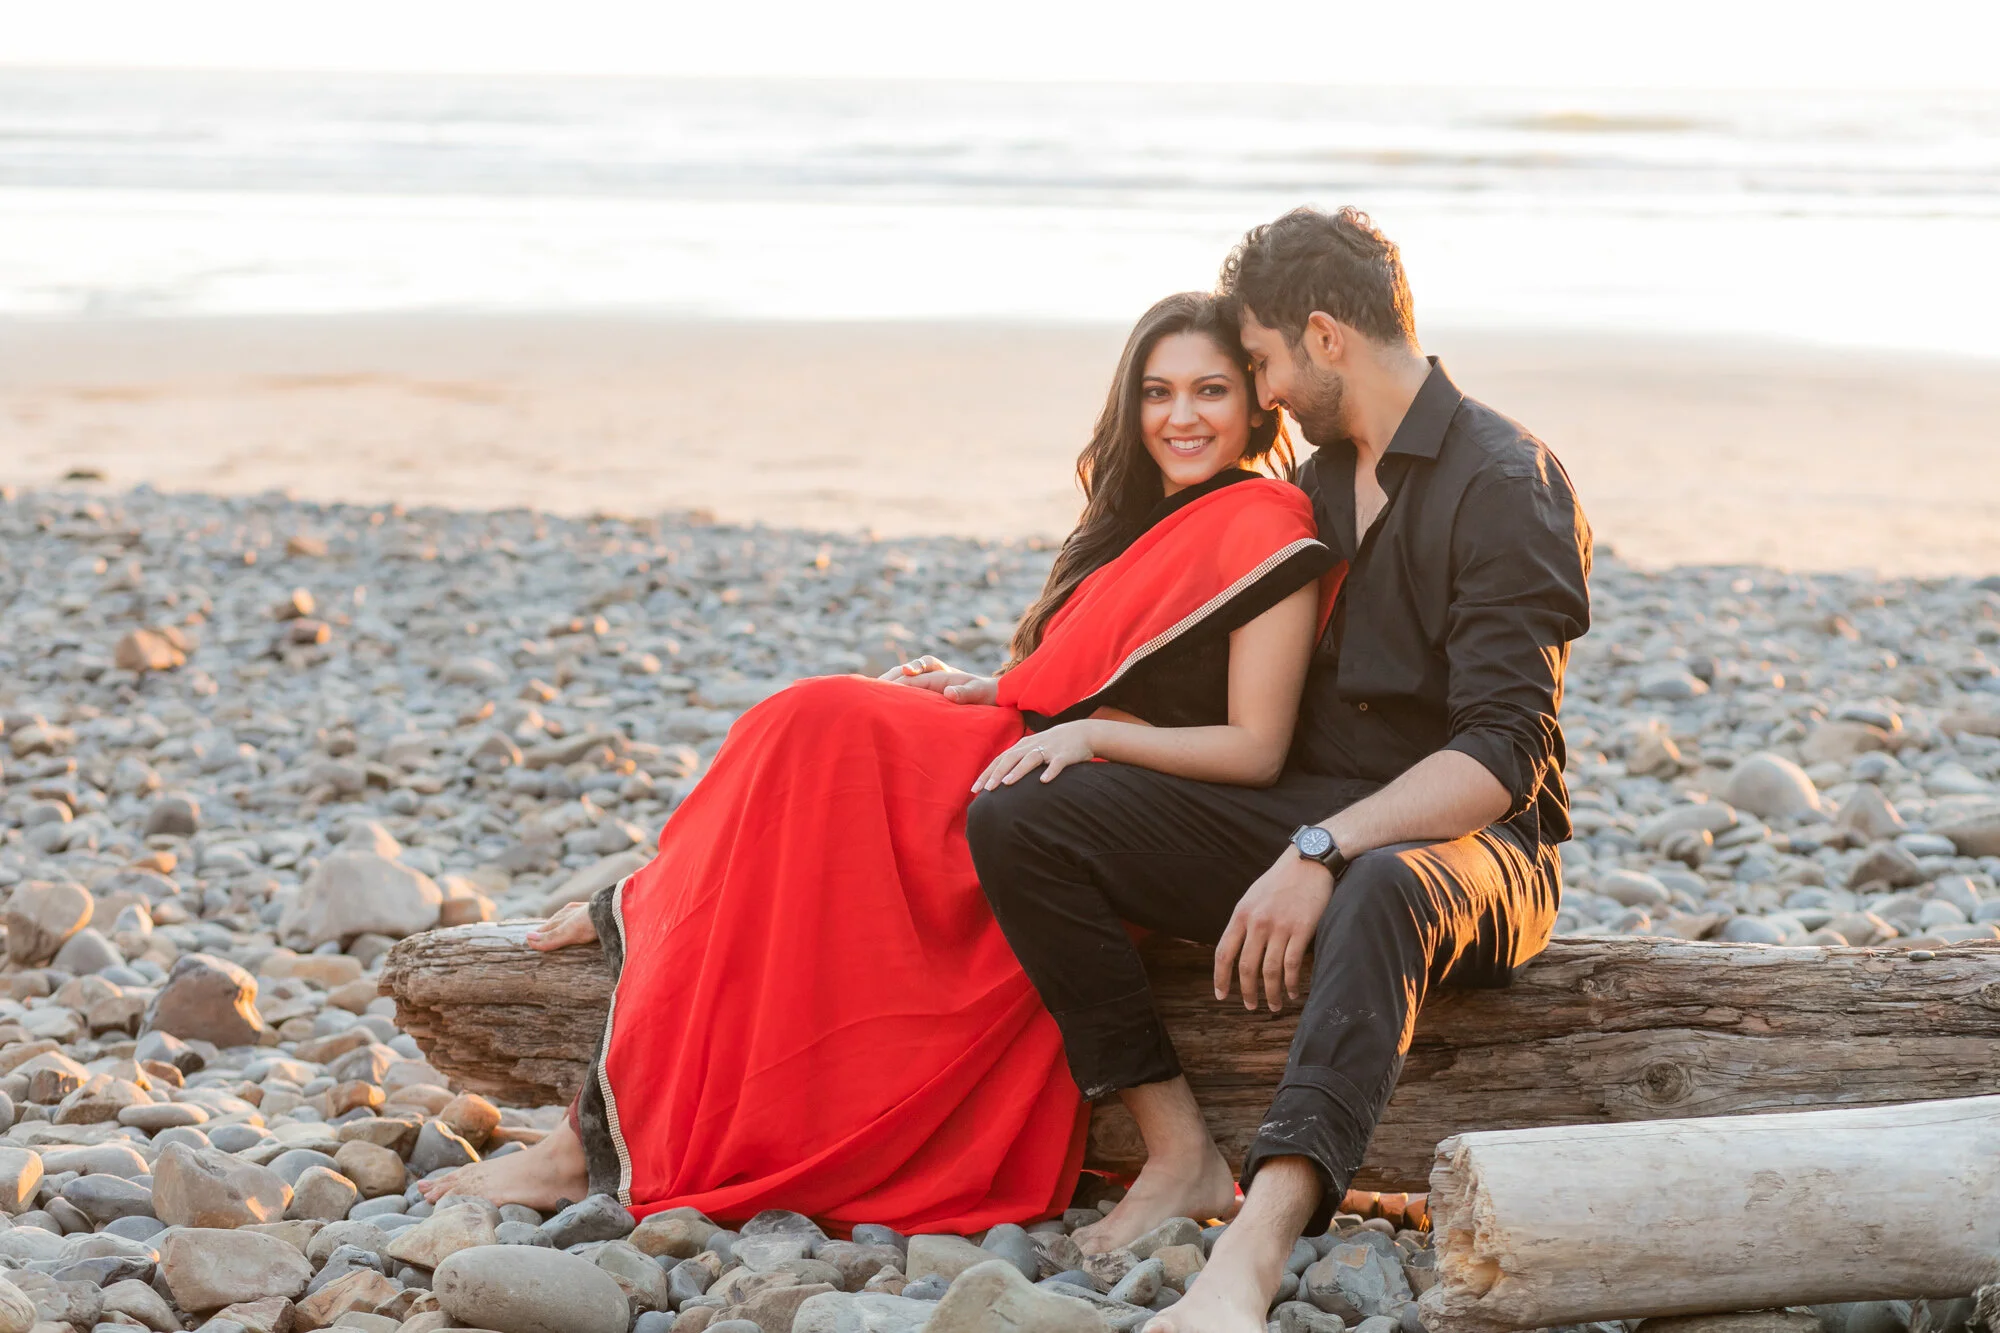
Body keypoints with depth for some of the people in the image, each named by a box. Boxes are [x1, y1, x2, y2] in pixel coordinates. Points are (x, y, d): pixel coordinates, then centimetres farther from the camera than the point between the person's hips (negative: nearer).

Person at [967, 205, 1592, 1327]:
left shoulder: (1511, 487, -9)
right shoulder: (1320, 486, 16)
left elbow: (1500, 755, -20)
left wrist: (1322, 853, -32)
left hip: (1466, 844, -7)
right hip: (1308, 822, 7)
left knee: (1381, 892, -45)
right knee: (1019, 821, -11)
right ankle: (1181, 1156, -15)